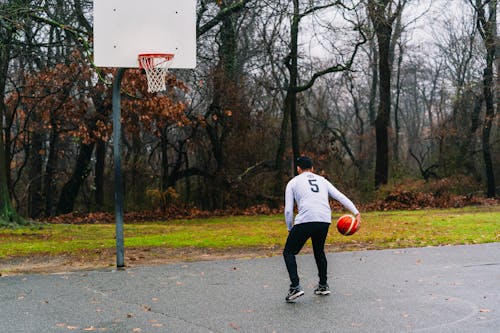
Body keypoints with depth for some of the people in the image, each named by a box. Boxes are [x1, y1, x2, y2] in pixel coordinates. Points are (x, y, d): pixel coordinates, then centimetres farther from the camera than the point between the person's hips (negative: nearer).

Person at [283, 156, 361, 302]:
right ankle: (323, 285, 29)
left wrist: (290, 229, 18)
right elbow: (341, 197, 16)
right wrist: (356, 213, 12)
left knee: (289, 253, 8)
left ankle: (295, 287, -6)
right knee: (319, 251, 28)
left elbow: (288, 210, 8)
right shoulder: (322, 180, 25)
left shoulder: (293, 182, 16)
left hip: (305, 220, -4)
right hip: (325, 220, 4)